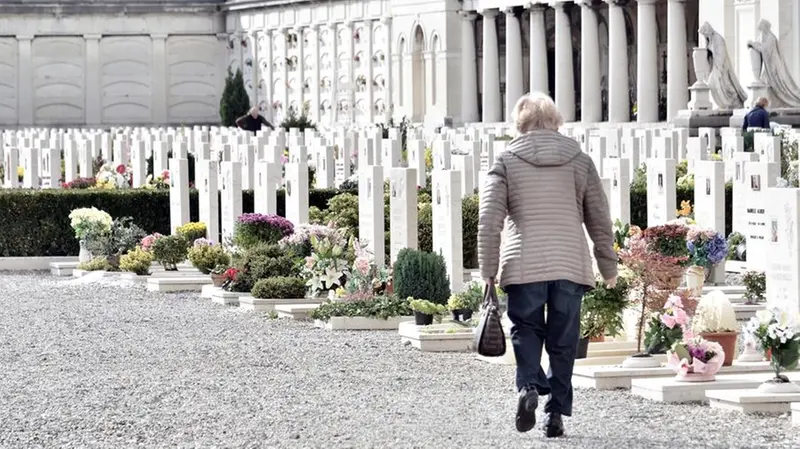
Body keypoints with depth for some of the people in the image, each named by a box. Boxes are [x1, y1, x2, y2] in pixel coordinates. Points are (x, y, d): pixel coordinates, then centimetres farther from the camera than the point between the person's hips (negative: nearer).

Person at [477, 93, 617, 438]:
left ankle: (528, 386, -15)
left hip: (524, 265, -1)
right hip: (571, 265, 2)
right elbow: (600, 219, 11)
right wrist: (608, 267, 19)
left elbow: (489, 219, -4)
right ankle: (556, 414, 7)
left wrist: (488, 269, 2)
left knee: (526, 330, 11)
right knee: (563, 340, 9)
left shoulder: (506, 161, 2)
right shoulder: (579, 161, 8)